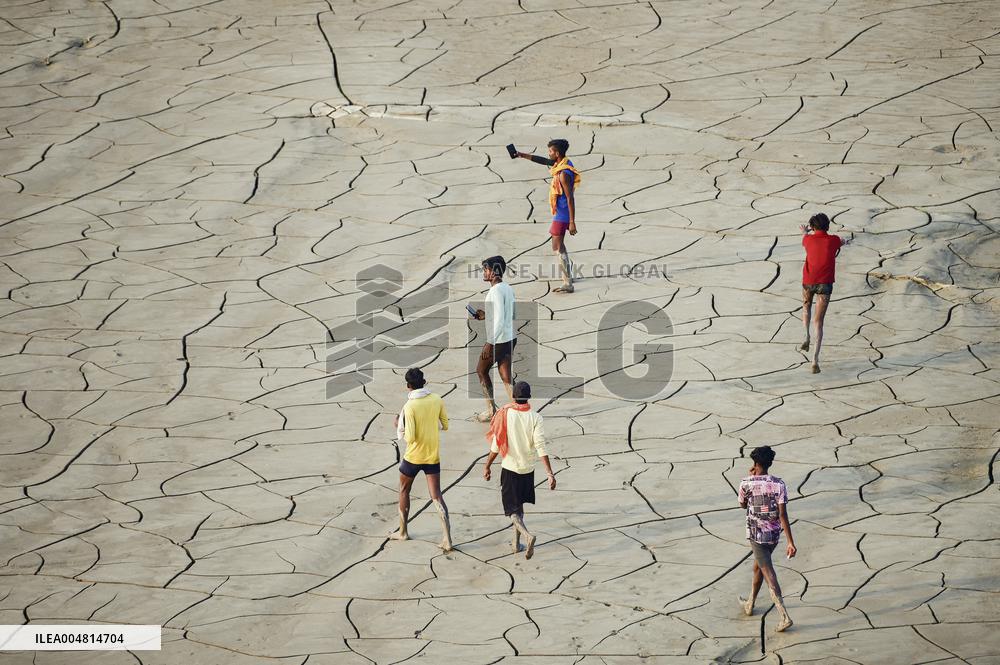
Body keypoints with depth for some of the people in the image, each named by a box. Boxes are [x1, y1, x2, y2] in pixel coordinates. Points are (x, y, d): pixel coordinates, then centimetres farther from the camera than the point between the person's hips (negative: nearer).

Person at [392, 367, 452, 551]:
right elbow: (445, 426, 7)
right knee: (436, 496, 2)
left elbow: (409, 437, -20)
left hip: (413, 456, -3)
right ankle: (447, 539, -9)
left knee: (404, 491, 20)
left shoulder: (409, 407, -18)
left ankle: (403, 531, 30)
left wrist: (398, 426, -2)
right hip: (433, 456, 3)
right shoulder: (437, 401, -4)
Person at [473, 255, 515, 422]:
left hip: (497, 341, -8)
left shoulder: (496, 291, -21)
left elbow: (499, 320, -26)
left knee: (481, 371, 14)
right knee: (506, 377, 11)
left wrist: (490, 344, -23)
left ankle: (491, 410, 19)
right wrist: (486, 316, 18)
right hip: (510, 338, 8)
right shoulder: (508, 288, 8)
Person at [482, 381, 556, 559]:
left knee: (513, 510, 1)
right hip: (528, 469, 2)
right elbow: (541, 446, -15)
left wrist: (487, 467, 4)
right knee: (519, 506, 22)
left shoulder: (505, 415, -11)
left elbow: (496, 445, -9)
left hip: (509, 468, -2)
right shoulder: (535, 417, -9)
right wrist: (550, 473, -14)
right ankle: (515, 542, 29)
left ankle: (527, 535, -25)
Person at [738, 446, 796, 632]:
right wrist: (790, 542, -14)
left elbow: (742, 505, 9)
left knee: (769, 574, -7)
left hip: (756, 535, -4)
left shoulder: (747, 483, -12)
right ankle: (750, 604, 44)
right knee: (758, 566, 26)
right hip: (774, 534, 4)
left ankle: (784, 617, -19)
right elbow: (783, 514, -13)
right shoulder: (779, 484, -8)